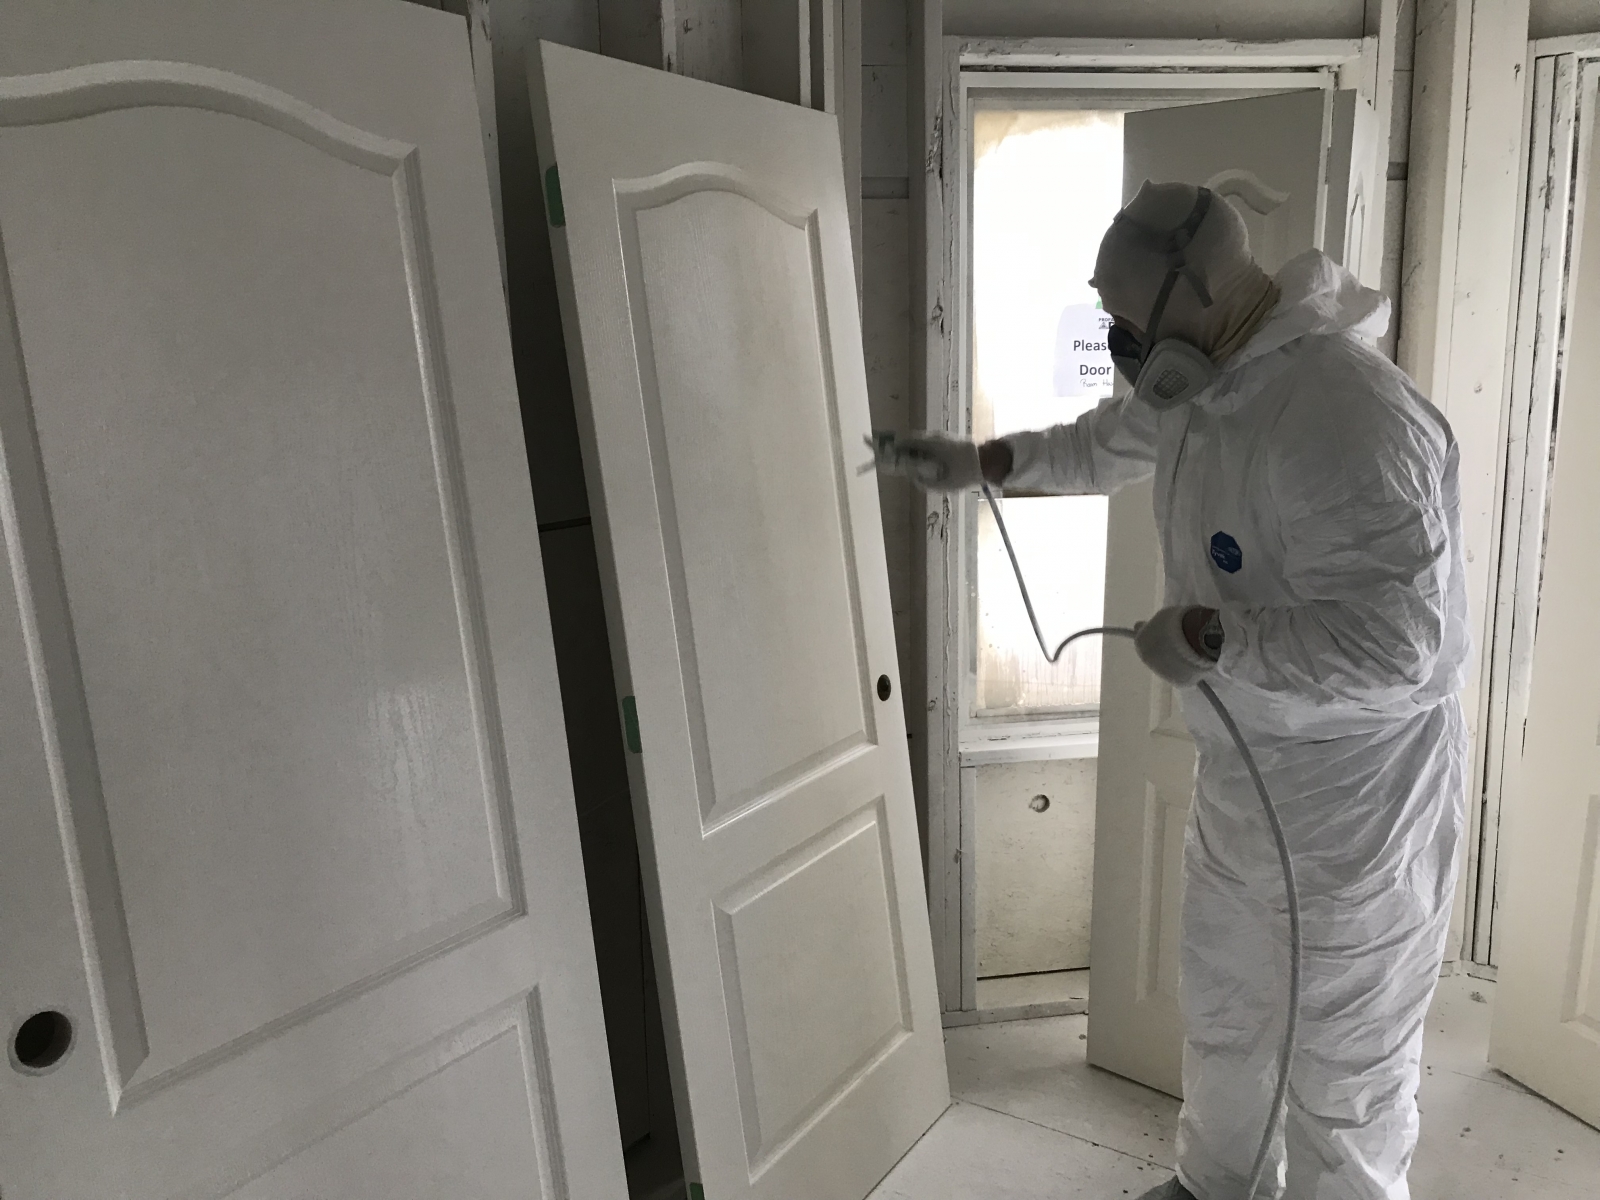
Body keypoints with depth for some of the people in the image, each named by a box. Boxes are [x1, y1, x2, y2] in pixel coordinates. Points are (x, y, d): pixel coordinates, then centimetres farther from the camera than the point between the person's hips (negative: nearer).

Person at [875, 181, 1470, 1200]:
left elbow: (1398, 642, -34)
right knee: (1221, 1011, 27)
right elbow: (1111, 442, 22)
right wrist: (983, 461, 17)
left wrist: (1210, 637, -25)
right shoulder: (1204, 384, 0)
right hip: (1241, 775, 9)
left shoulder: (1344, 414, -30)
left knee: (1347, 1064, 13)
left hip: (1358, 801, -9)